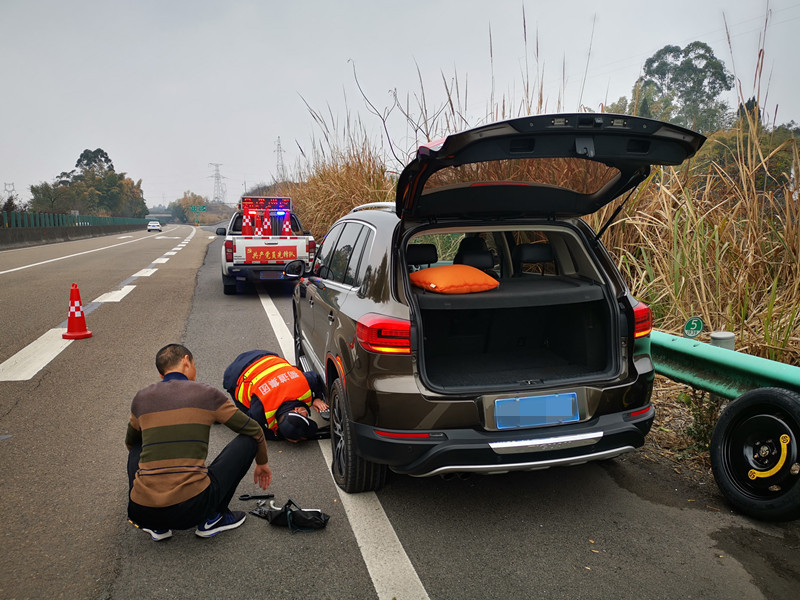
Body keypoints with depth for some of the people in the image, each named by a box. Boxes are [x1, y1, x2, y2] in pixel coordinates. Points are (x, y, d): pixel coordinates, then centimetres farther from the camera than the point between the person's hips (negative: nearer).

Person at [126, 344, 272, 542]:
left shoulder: (141, 398, 13)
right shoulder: (207, 394, 4)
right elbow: (255, 431, 15)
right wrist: (262, 463, 34)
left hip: (142, 513, 4)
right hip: (191, 509, -4)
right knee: (247, 440, 11)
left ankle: (157, 527, 21)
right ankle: (212, 519, 16)